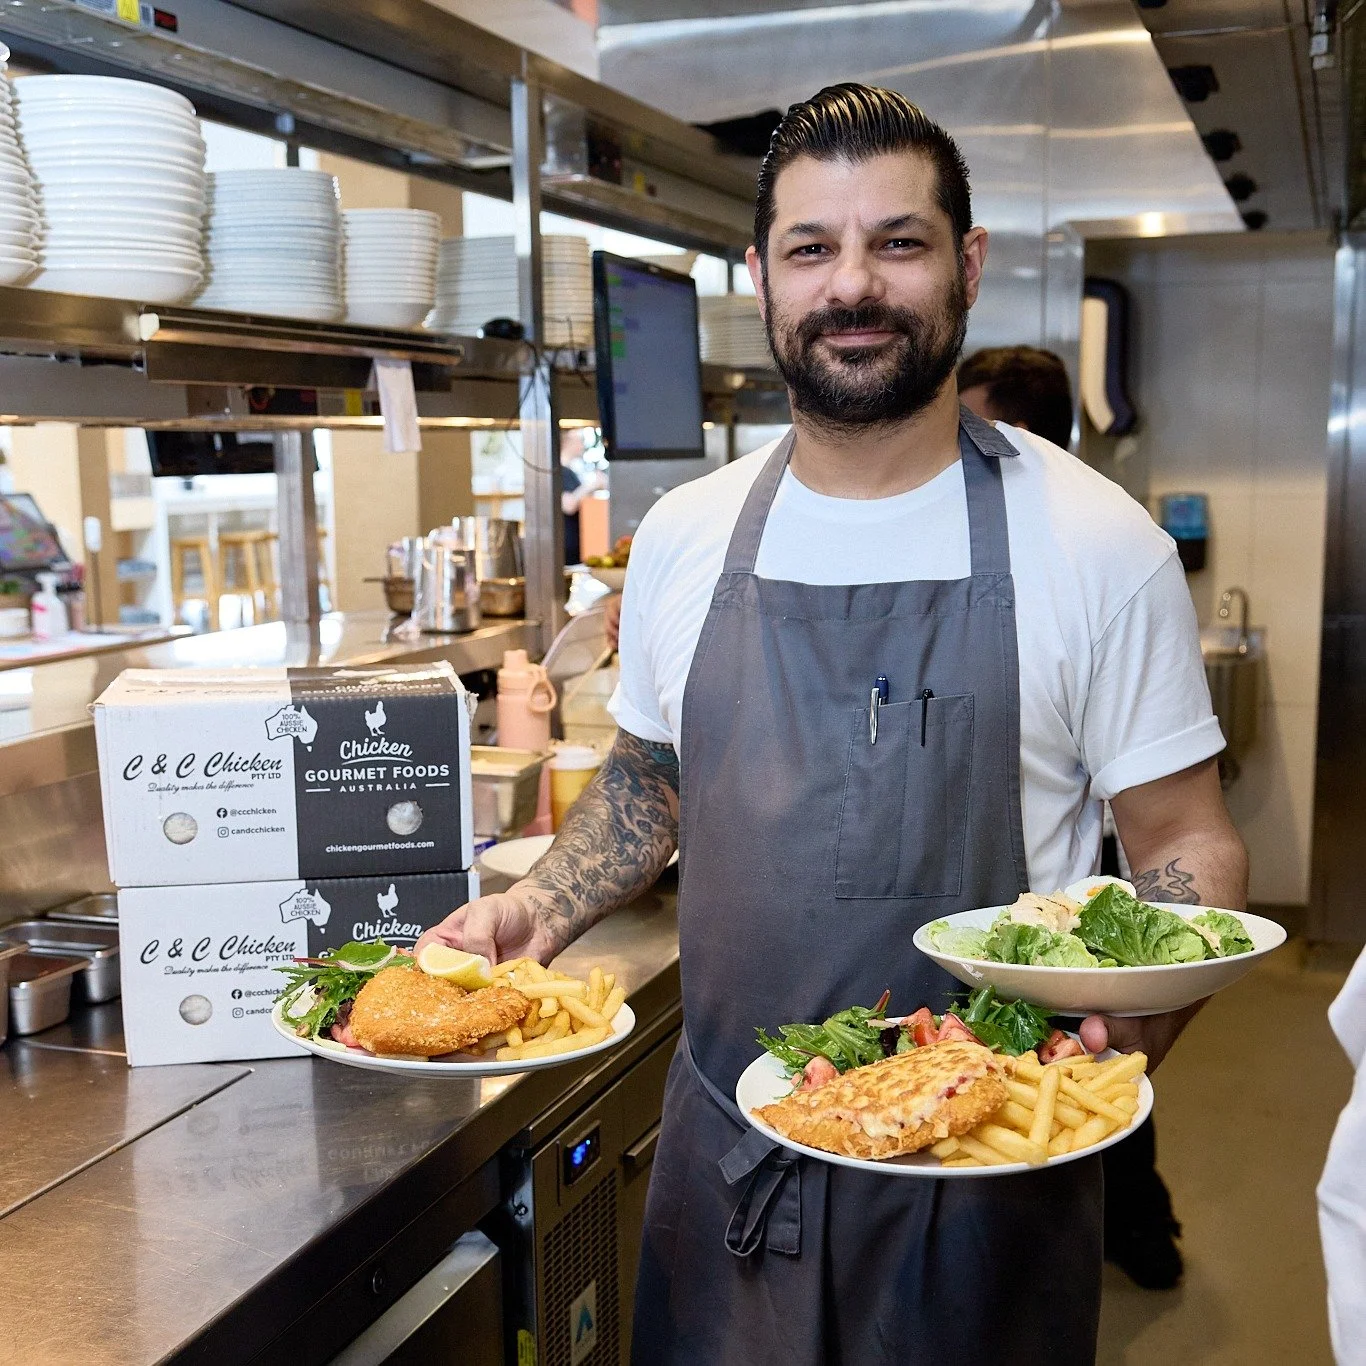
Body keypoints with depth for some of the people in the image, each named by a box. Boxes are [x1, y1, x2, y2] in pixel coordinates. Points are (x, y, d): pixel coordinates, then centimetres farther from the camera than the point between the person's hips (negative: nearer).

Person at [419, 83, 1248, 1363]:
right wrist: (533, 910, -3)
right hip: (724, 1150, 4)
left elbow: (1188, 848, -5)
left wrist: (1124, 1040, -24)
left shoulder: (1099, 545, -11)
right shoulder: (684, 536, 0)